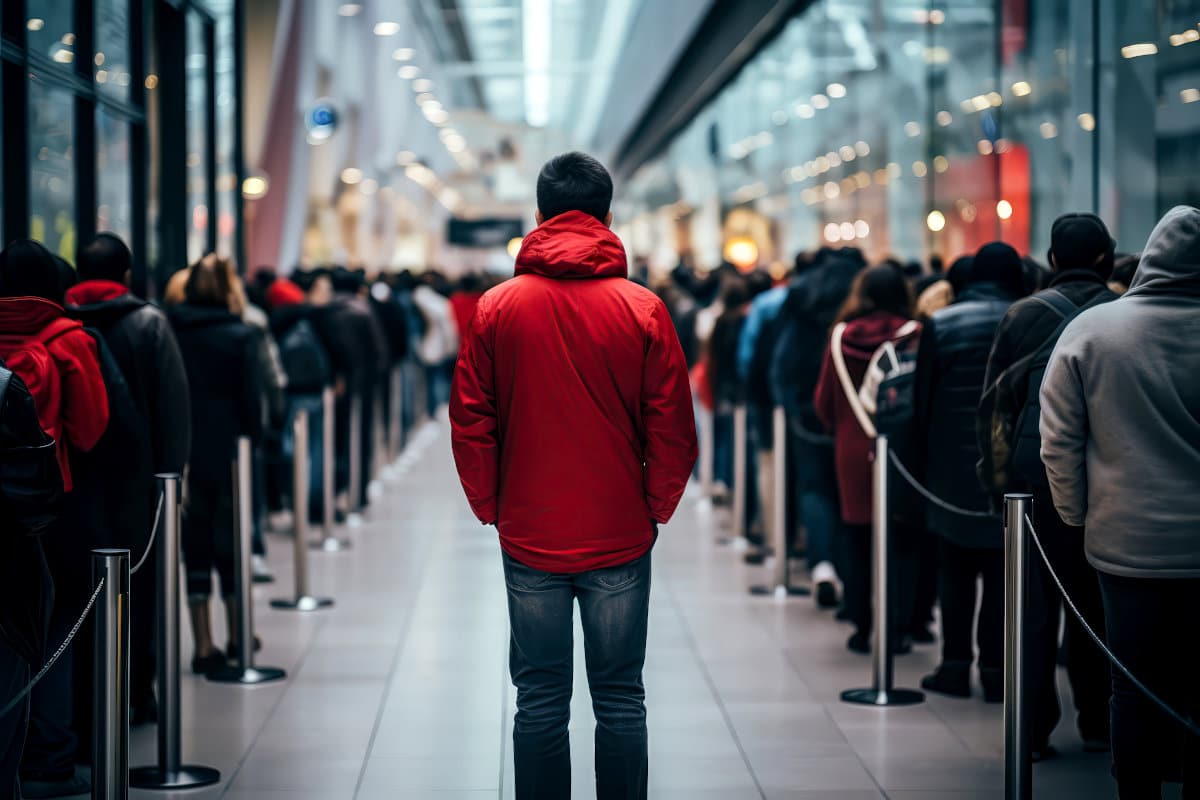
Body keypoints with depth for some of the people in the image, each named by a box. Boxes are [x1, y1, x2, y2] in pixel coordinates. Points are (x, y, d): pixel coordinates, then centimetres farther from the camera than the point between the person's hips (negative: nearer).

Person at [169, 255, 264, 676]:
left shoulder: (171, 333, -1)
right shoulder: (240, 336, -8)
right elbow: (251, 400, -8)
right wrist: (254, 439, 6)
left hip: (182, 451, 2)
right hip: (229, 451, -2)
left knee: (195, 547, 7)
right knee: (231, 545, 12)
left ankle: (203, 645, 7)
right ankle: (236, 638, 22)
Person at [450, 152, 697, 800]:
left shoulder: (497, 308, -2)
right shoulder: (643, 309, -5)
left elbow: (469, 423, 0)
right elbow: (673, 429, -5)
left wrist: (491, 506, 10)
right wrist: (655, 507, 8)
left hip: (529, 536, 1)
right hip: (620, 535, -1)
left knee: (540, 703, 8)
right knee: (620, 700, 8)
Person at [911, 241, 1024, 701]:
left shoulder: (941, 324, -1)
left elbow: (923, 401, 1)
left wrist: (920, 466, 7)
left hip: (953, 468, 1)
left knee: (955, 570, 10)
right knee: (1002, 572, 4)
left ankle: (956, 664, 10)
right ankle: (995, 668, 4)